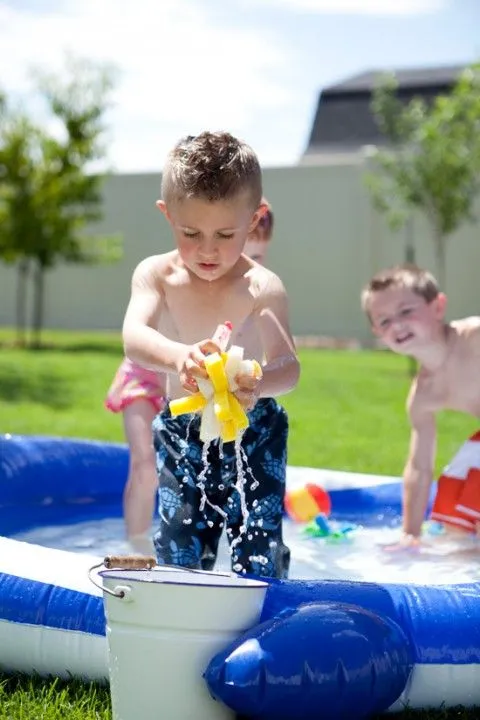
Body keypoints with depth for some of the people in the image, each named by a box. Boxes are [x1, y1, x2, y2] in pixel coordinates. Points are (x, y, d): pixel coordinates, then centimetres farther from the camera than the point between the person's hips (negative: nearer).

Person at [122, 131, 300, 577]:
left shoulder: (262, 288, -17)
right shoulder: (155, 275, -9)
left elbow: (288, 366, -28)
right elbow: (134, 337, -27)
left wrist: (258, 384, -53)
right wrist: (177, 356, -50)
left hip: (253, 434, -2)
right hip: (180, 434, 3)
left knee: (258, 551, -3)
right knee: (178, 551, 9)